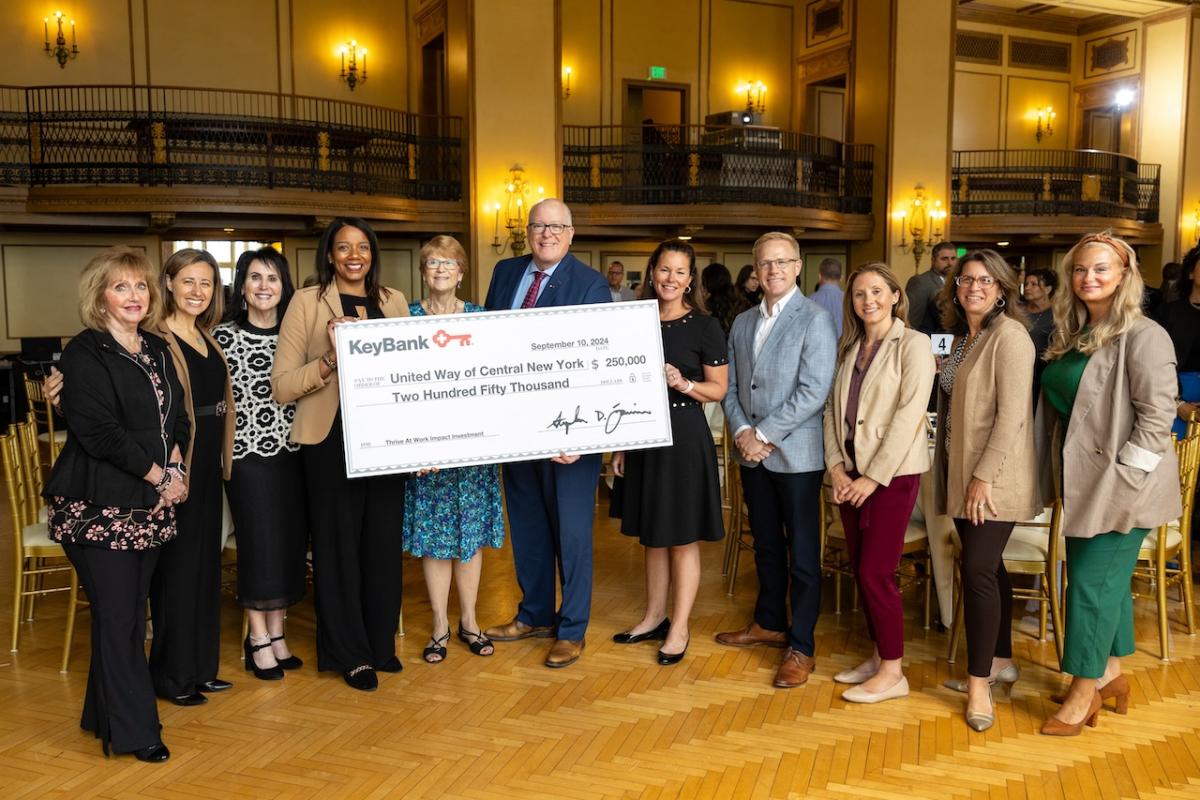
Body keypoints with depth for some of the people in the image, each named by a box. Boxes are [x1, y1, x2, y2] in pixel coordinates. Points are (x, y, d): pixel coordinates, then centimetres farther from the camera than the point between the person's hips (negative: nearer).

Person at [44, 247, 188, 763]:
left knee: (130, 612, 11)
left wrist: (176, 464, -1)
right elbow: (98, 430, -15)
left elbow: (177, 417, 17)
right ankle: (133, 730, 8)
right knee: (118, 616, -2)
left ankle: (104, 714, 26)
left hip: (149, 505, 7)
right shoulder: (84, 354, -8)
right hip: (100, 505, -6)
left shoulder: (157, 351, 14)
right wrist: (157, 474, -11)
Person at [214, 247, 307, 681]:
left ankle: (276, 633, 22)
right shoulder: (224, 335, -3)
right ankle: (258, 640, 14)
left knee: (291, 542, 7)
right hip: (247, 453, -4)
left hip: (291, 451, 4)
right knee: (260, 544, -1)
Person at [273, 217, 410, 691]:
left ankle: (381, 643, 26)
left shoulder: (394, 301, 9)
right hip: (330, 440, -3)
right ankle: (349, 654, 19)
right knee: (338, 544, 4)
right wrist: (331, 359, -22)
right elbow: (281, 385, -7)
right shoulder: (307, 302, -3)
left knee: (384, 541, 9)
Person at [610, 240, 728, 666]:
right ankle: (654, 617, 29)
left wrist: (683, 383, -22)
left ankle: (679, 629, 16)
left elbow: (718, 389, -4)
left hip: (685, 437, -5)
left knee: (682, 538, 4)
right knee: (652, 536, 15)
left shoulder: (705, 326, -5)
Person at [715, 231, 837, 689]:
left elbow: (814, 391, -16)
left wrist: (764, 434, -16)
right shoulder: (742, 323, 12)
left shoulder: (815, 320, -8)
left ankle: (801, 647, 13)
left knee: (802, 553, 2)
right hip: (752, 454, 6)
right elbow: (731, 387, 11)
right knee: (766, 545, 18)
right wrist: (741, 432, -6)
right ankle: (769, 624, 34)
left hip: (796, 454, -6)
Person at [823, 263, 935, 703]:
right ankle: (879, 655, 25)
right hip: (851, 471, 6)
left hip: (893, 473, -6)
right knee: (861, 570, 10)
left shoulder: (913, 344, -8)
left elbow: (909, 414, -15)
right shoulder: (848, 347, 11)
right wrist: (836, 464, -2)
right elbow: (832, 407, 10)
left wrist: (873, 477, -15)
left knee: (875, 572, -5)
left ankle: (892, 673, 9)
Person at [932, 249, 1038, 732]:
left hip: (993, 478, -8)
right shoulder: (962, 338, 13)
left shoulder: (1009, 336, -13)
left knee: (979, 570, -8)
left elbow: (1012, 415, -19)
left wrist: (984, 476, -19)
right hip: (962, 475, 8)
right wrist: (955, 474, 9)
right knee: (987, 567, 14)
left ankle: (980, 681, 2)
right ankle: (1000, 662, 27)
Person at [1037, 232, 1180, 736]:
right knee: (1108, 579, 16)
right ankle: (1111, 675, 29)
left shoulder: (1143, 336, -13)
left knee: (1092, 581, -3)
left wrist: (1124, 474, -19)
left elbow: (1157, 414, -18)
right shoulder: (1072, 336, 11)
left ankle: (1084, 691, 9)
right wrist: (1059, 475, 13)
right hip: (1083, 481, 8)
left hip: (1121, 485, -7)